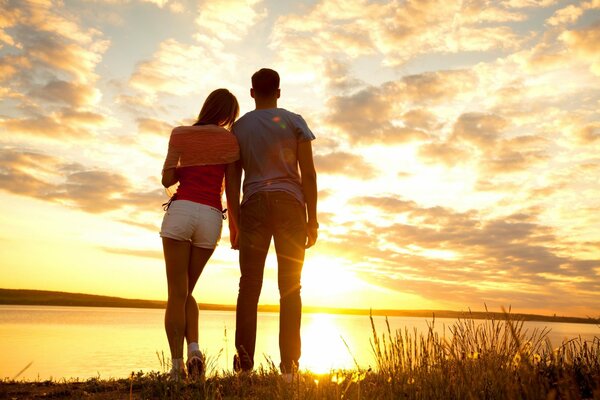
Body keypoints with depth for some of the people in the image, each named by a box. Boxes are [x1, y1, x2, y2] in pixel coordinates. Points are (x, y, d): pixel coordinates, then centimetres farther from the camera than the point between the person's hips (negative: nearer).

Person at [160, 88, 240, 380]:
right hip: (211, 216, 1)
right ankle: (193, 348, -2)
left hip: (181, 210, -1)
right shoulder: (231, 140, 10)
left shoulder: (180, 133, 11)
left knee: (177, 293, 4)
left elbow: (167, 179, 8)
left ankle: (177, 365, -1)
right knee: (187, 292, 16)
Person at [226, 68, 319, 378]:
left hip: (253, 205, 1)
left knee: (249, 285, 0)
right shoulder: (294, 122, 8)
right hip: (290, 204, -1)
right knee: (290, 288, 1)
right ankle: (289, 365, -2)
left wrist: (234, 223, 10)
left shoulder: (239, 127, 13)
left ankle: (244, 363, -7)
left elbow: (233, 179, 7)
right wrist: (312, 219, 3)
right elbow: (308, 174, 1)